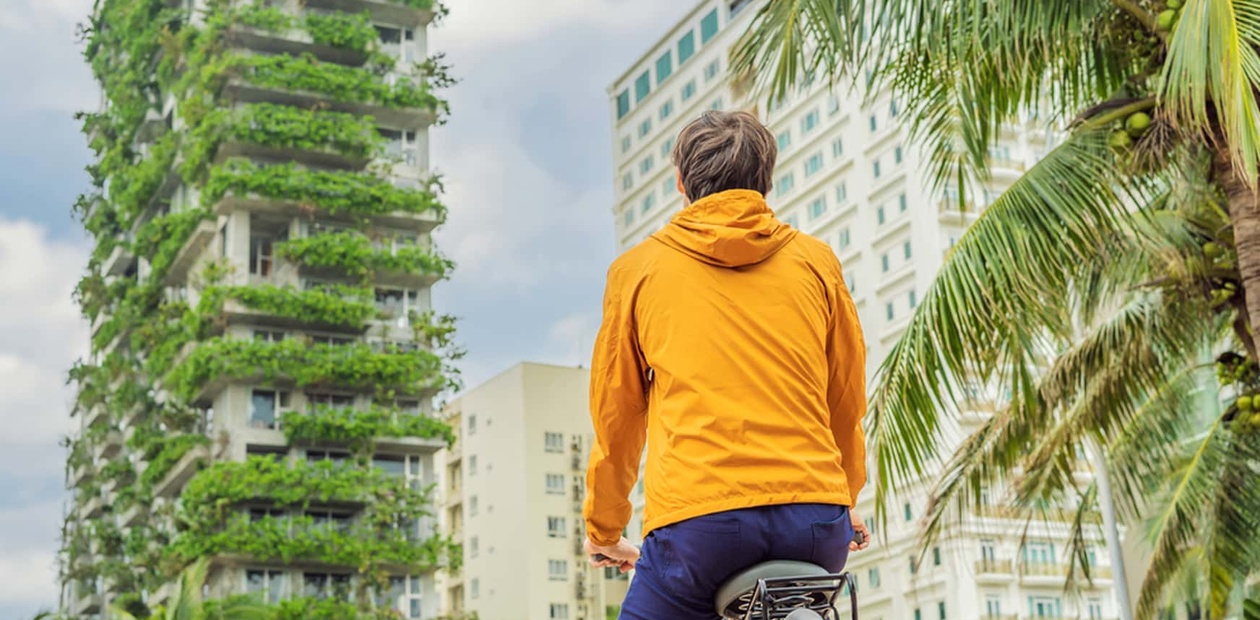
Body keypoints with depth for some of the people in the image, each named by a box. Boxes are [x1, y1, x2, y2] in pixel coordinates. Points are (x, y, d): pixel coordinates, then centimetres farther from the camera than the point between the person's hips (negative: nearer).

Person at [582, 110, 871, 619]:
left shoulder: (638, 267, 11)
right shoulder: (815, 261, 15)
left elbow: (615, 415, 17)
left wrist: (604, 530, 30)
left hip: (696, 519, -3)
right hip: (816, 519, 3)